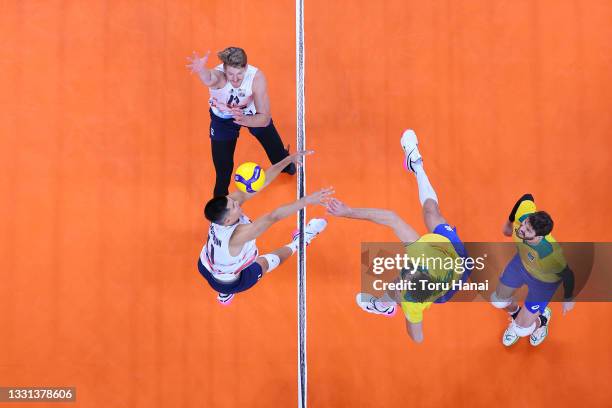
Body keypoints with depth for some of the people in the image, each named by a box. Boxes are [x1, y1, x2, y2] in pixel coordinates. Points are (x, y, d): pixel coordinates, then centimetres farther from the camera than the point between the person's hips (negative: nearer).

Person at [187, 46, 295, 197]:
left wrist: (244, 120, -54)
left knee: (274, 145, 21)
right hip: (223, 119, -1)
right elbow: (209, 79, -67)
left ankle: (286, 166, 58)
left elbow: (265, 118, -34)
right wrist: (202, 70, -91)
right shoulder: (218, 74, -40)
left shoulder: (257, 77, -37)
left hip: (252, 113, 2)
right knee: (223, 169, 1)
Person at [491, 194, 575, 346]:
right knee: (498, 299, 19)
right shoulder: (523, 213, -37)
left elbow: (567, 275, -27)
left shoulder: (550, 255, -47)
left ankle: (542, 319, 39)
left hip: (544, 281, -5)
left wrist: (568, 299, -7)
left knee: (521, 330, 1)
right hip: (522, 261, 5)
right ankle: (516, 315, 55)